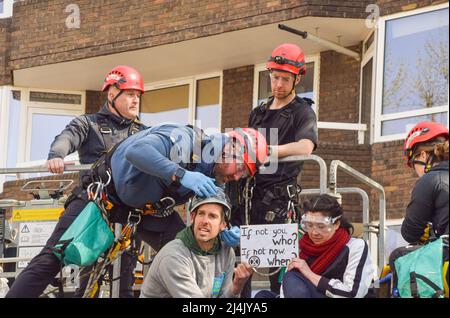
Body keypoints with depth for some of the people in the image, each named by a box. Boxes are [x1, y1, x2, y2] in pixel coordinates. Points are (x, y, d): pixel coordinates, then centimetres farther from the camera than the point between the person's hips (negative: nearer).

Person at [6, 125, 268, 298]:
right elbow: (136, 151, -48)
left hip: (148, 210, 7)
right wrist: (181, 174, -56)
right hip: (105, 194, -7)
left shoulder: (212, 179, -6)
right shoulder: (182, 139, -31)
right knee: (53, 258, -13)